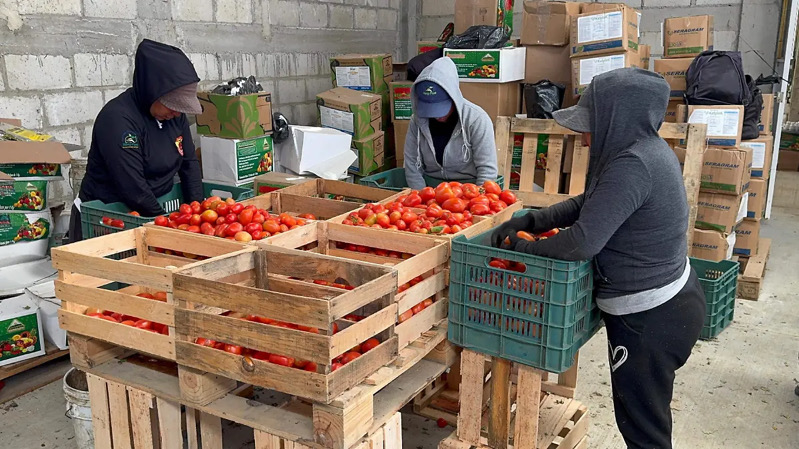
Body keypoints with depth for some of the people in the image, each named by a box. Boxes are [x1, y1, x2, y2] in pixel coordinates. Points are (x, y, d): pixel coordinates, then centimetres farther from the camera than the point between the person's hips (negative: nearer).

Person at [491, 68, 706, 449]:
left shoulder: (631, 165, -27)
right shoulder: (648, 148, 5)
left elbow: (583, 242, -29)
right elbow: (587, 204, 11)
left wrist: (525, 247, -12)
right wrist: (528, 221, 2)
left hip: (649, 318, -10)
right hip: (673, 299, 10)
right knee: (648, 415, 27)